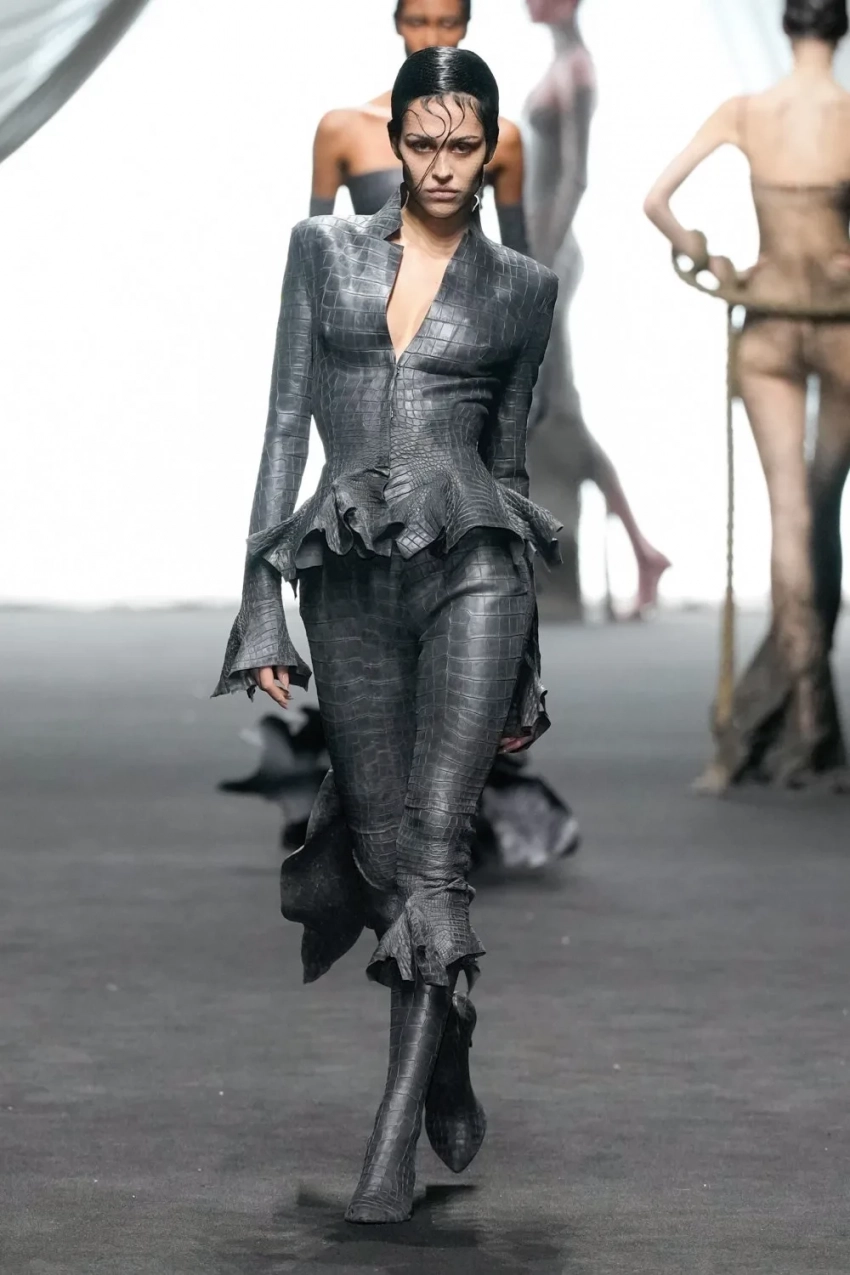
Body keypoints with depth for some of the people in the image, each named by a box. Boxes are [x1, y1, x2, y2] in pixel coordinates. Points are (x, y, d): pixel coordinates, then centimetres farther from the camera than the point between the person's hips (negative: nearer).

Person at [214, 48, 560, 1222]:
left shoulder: (523, 289, 11)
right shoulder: (325, 252, 11)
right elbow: (286, 423, 7)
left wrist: (527, 672, 15)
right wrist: (262, 605, -1)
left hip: (470, 563, -1)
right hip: (350, 573, 1)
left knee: (431, 854, -12)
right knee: (385, 857, 4)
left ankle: (393, 1144, -13)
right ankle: (449, 1060, 29)